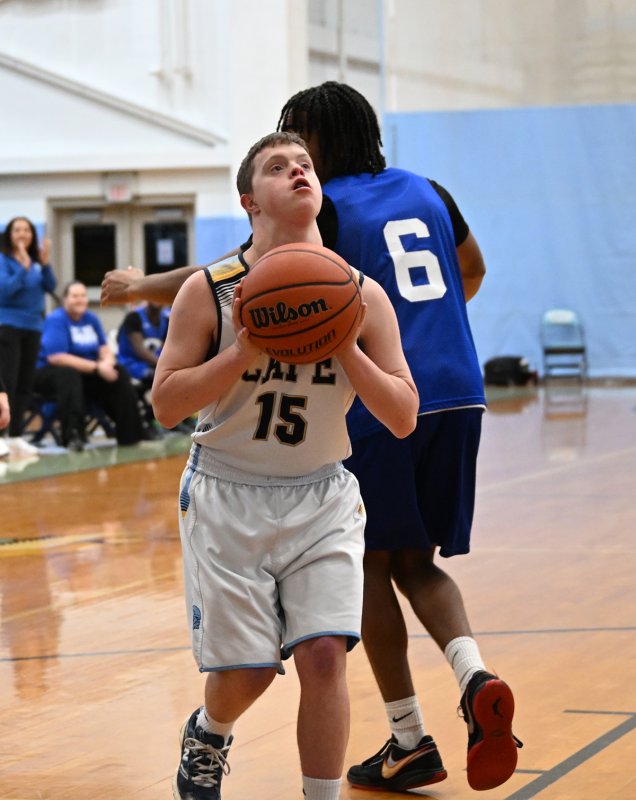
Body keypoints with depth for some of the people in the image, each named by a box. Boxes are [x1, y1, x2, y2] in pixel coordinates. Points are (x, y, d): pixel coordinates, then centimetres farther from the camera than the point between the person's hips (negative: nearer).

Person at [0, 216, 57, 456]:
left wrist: (45, 264, -13)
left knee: (25, 384, 7)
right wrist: (23, 267, -24)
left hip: (33, 327, 6)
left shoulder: (36, 262, 9)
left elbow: (50, 286, 2)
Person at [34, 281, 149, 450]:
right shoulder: (56, 320, -15)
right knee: (69, 376, -38)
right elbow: (56, 357, -24)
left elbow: (104, 348, 8)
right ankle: (73, 437, -48)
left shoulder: (91, 319, 6)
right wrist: (96, 367, -26)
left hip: (85, 373, 7)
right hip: (51, 372, -7)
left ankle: (131, 434, -5)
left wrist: (107, 362, -19)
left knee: (119, 374, -9)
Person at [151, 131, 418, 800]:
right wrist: (246, 349, -23)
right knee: (245, 669, 2)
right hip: (228, 497, -1)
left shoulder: (362, 296, -5)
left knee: (323, 653, -12)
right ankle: (207, 735, 38)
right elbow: (166, 405, -11)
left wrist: (346, 347, -19)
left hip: (323, 500, 1)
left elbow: (403, 419, -5)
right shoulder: (209, 291, -10)